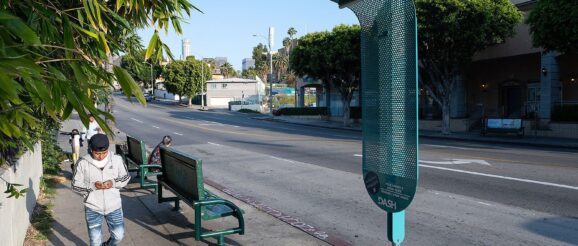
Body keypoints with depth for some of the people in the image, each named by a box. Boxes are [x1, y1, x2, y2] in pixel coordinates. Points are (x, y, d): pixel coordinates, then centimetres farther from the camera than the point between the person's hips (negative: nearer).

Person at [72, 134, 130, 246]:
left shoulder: (117, 160, -9)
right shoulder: (83, 163, -12)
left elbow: (126, 177, 3)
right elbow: (76, 185, -6)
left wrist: (114, 183, -17)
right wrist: (93, 186, -23)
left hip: (114, 206, 1)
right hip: (93, 208, -1)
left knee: (118, 235, 14)